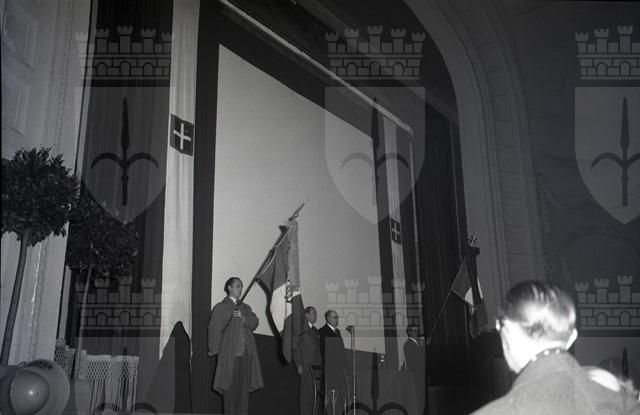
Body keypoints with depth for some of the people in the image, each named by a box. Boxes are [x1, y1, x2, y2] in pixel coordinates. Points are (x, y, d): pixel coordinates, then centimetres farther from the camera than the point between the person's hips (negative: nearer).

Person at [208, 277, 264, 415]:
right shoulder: (220, 307, 6)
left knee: (244, 386, 3)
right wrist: (214, 350, -5)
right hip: (230, 353, -4)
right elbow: (215, 329, 0)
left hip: (246, 352, 4)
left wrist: (243, 318, -12)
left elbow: (254, 323, 5)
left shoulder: (245, 308, 20)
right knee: (230, 386, -6)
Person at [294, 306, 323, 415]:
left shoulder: (315, 330, 21)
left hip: (316, 365, 7)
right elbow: (296, 348, -7)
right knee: (307, 391, -8)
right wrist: (299, 365, -13)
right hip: (306, 365, -7)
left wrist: (321, 364, 13)